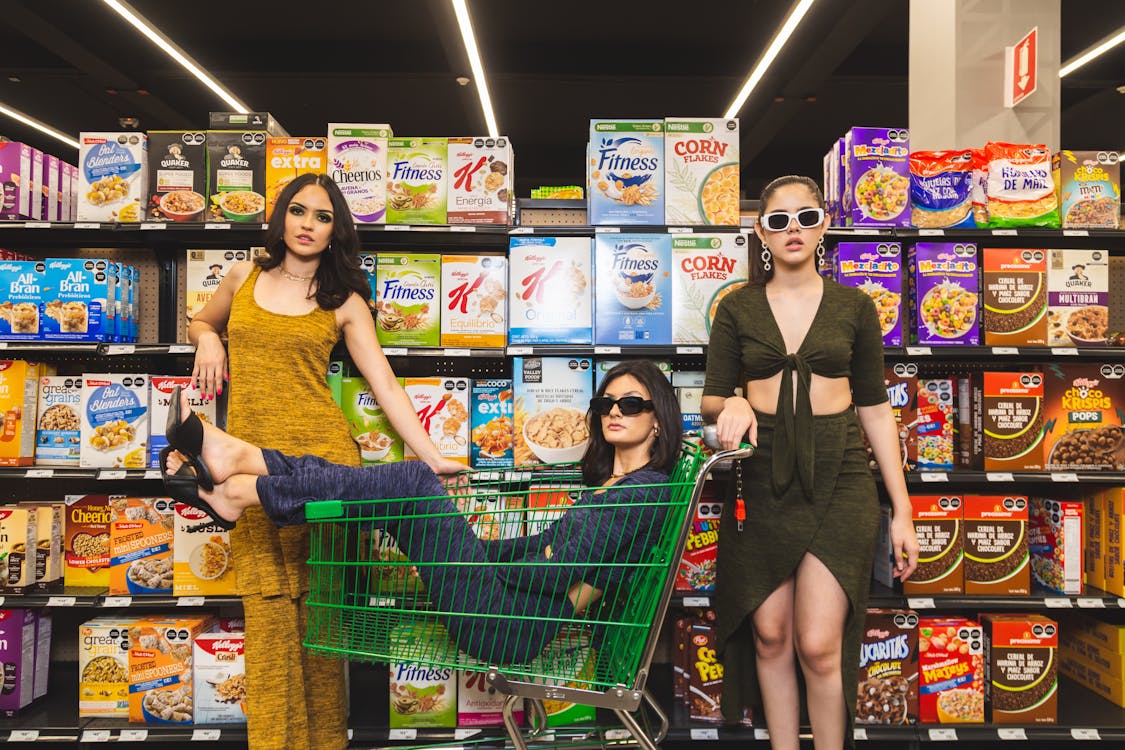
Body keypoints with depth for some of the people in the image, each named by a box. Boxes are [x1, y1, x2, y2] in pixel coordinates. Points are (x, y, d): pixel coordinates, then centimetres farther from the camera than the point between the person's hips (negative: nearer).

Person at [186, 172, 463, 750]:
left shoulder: (344, 301, 6)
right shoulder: (245, 277, 13)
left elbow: (386, 386, 2)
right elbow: (201, 322, 33)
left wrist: (432, 457, -6)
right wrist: (207, 338, 8)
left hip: (322, 452, -1)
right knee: (268, 612, -1)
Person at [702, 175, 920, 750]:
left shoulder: (854, 307, 5)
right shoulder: (737, 308, 5)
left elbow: (874, 408, 7)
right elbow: (711, 399, 4)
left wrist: (902, 511, 4)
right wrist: (732, 404, -21)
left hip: (838, 479, -1)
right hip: (761, 481, 1)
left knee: (820, 645, -5)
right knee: (770, 636, 7)